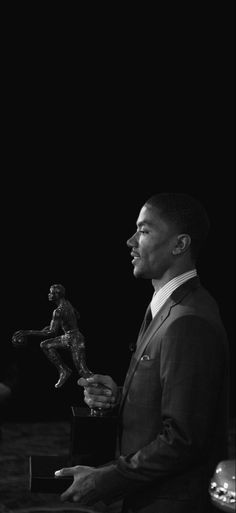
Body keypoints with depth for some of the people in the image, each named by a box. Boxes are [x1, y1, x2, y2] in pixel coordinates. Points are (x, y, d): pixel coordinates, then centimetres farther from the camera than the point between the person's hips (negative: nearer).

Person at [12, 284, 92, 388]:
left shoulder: (58, 311, -22)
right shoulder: (67, 303, 5)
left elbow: (51, 332, -23)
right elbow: (77, 316, 22)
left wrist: (28, 332, -23)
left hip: (74, 339, -10)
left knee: (83, 372, -8)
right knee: (45, 345, 11)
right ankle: (63, 370, 8)